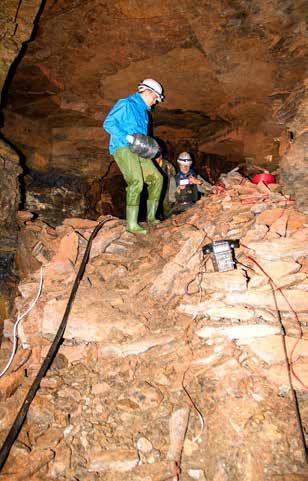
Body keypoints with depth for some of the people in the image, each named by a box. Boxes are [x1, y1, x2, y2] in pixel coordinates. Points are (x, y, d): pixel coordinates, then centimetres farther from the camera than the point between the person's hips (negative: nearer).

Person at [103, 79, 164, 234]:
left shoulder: (143, 111, 23)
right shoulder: (125, 104, -2)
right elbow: (108, 123, -10)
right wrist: (126, 137, -20)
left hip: (138, 151, 9)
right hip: (122, 148, -9)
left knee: (156, 178, 4)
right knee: (136, 181, -26)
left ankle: (151, 216, 12)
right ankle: (132, 224, -25)